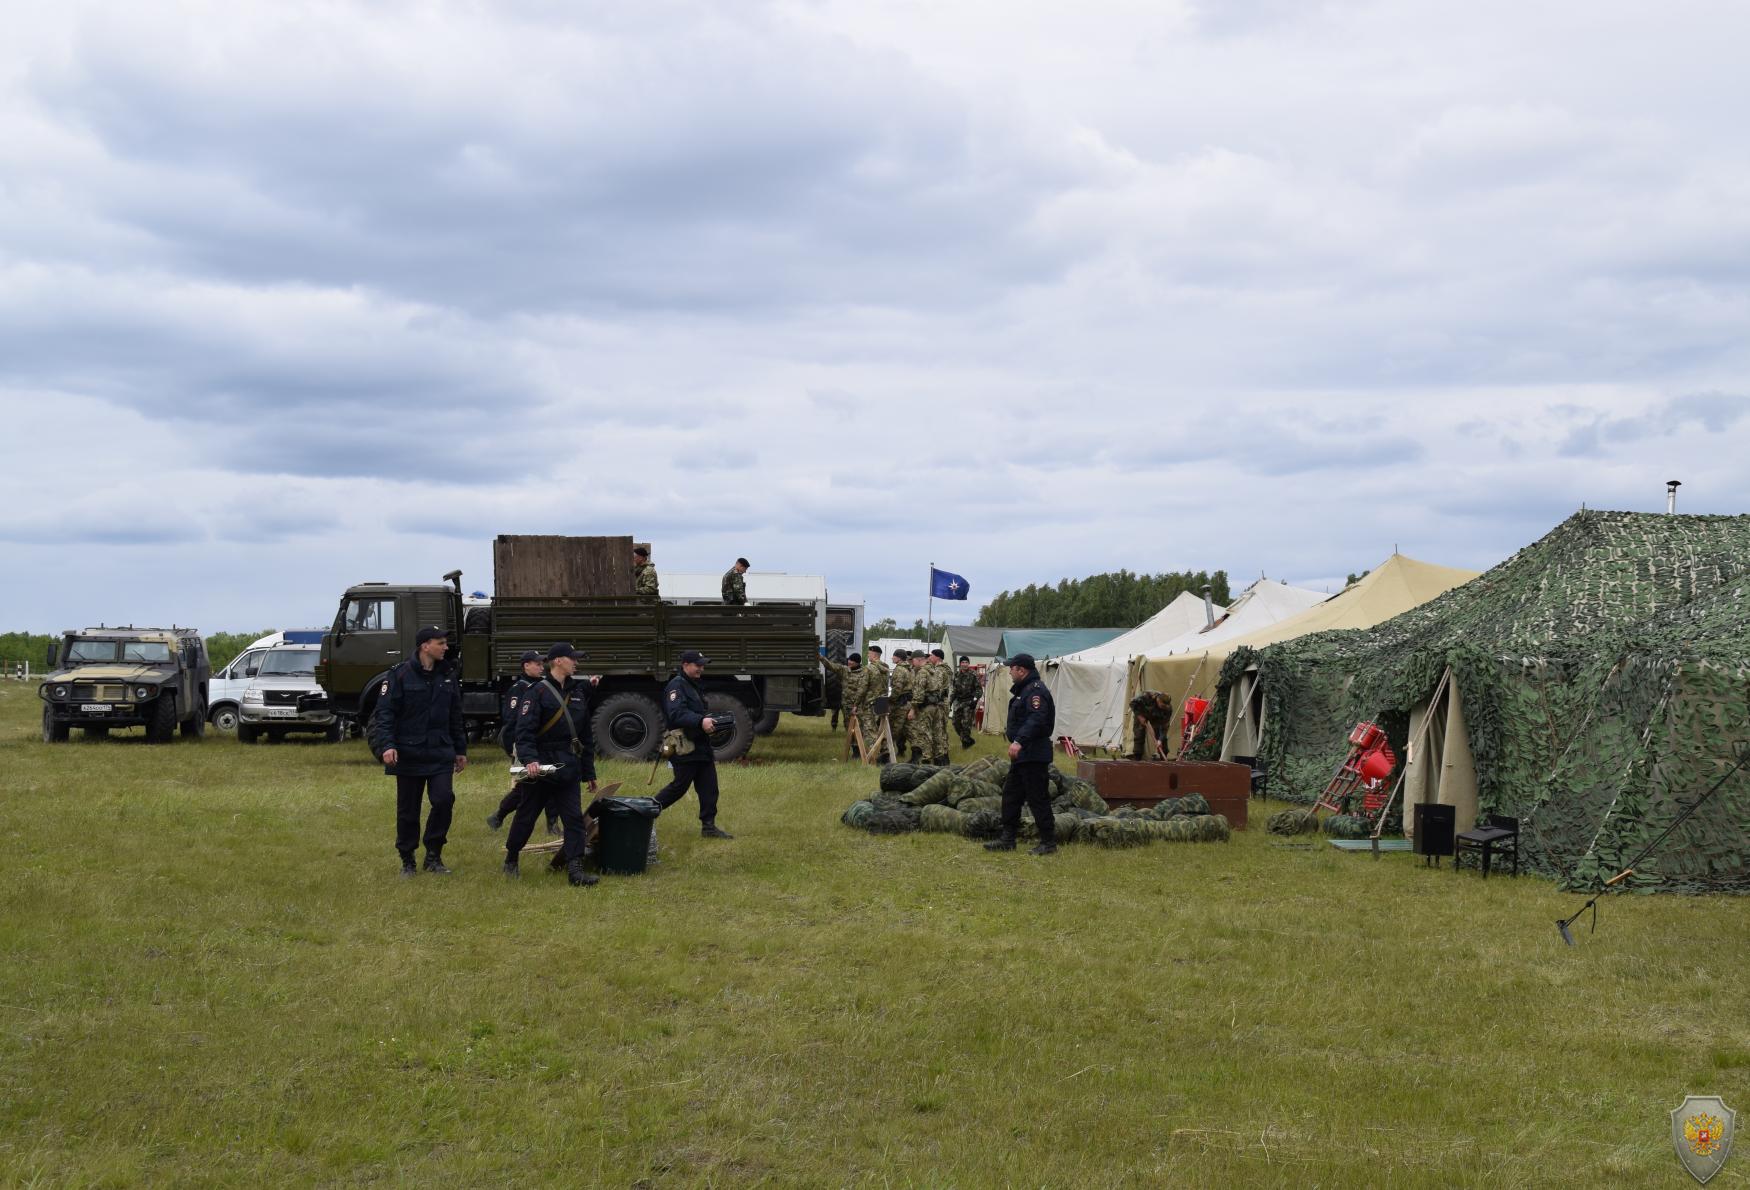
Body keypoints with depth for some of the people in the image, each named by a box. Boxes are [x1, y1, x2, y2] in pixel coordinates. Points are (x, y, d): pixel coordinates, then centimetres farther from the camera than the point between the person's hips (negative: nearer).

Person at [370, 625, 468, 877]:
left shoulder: (447, 677, 11)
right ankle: (407, 861, 19)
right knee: (408, 810, 4)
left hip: (441, 754, 4)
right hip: (408, 754, -3)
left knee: (444, 799, -12)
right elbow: (384, 713, -9)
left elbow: (455, 717, 19)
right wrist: (387, 745, -21)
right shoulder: (400, 675, -6)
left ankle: (433, 856, 4)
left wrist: (461, 750, 20)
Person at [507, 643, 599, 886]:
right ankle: (510, 861, 27)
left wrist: (589, 772, 19)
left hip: (569, 767, 5)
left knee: (574, 818, -5)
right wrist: (529, 759, -31)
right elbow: (524, 730, -16)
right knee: (526, 816, 8)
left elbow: (585, 735, 19)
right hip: (541, 766, -5)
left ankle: (575, 869, -8)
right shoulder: (538, 692, -7)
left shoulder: (577, 692, 13)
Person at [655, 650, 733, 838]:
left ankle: (708, 826, 7)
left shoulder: (696, 685, 20)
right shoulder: (676, 686, -12)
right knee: (680, 786, -4)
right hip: (685, 747, -9)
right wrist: (701, 721, -37)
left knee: (709, 787, 5)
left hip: (701, 745, 9)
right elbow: (676, 714, -27)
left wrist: (709, 721, 13)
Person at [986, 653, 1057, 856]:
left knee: (1037, 797, -7)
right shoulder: (1024, 689, 16)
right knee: (1011, 794, 14)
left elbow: (1036, 720, -32)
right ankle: (1008, 839, 21)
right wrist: (1011, 728, 44)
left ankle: (1048, 842, 0)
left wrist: (1019, 741, -42)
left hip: (1033, 755, -11)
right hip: (1021, 754, 11)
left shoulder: (1036, 690, -18)